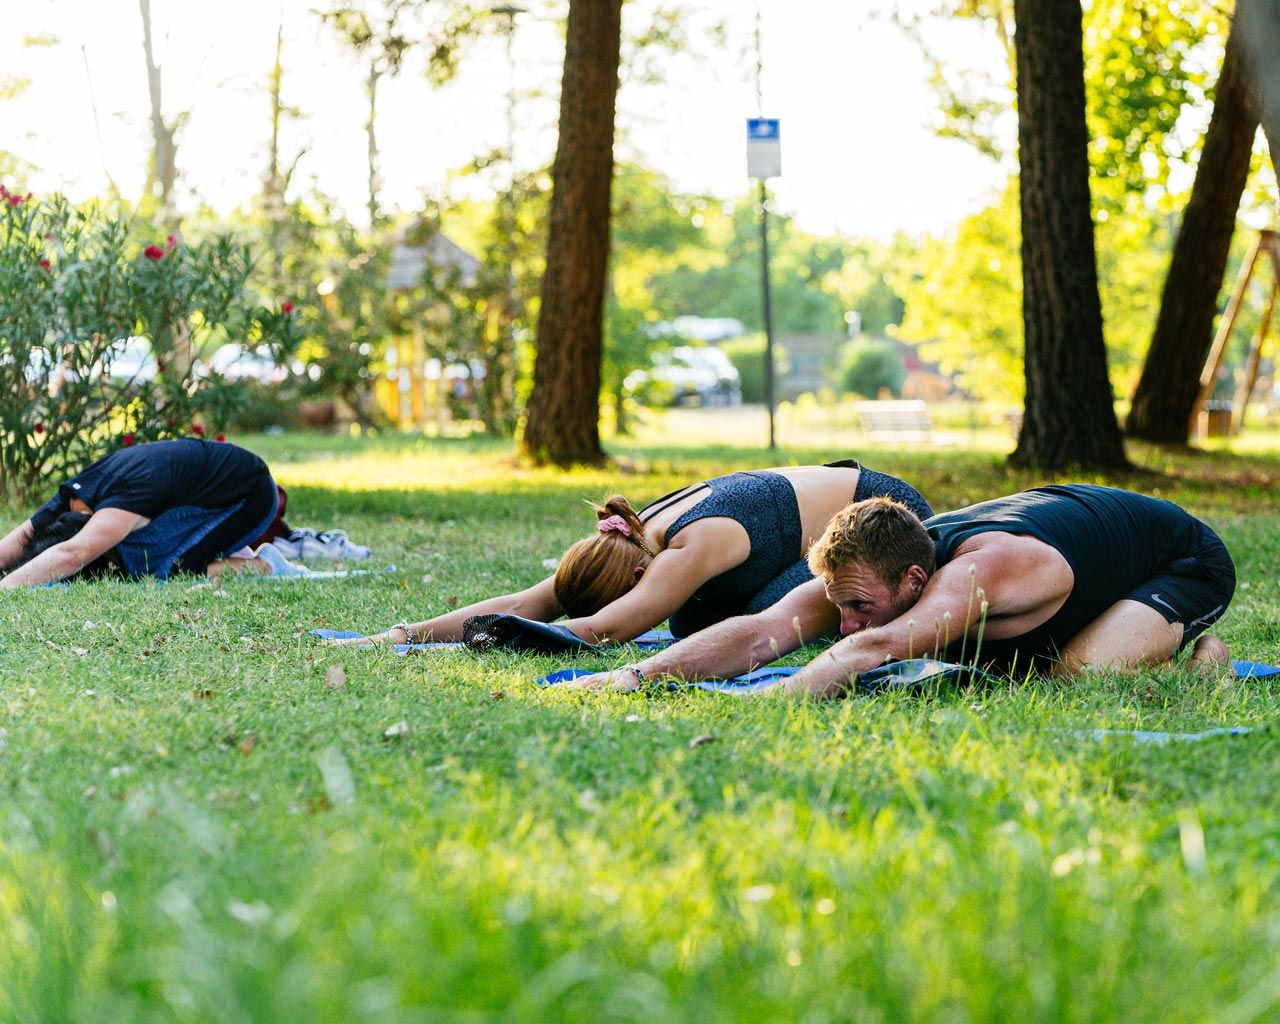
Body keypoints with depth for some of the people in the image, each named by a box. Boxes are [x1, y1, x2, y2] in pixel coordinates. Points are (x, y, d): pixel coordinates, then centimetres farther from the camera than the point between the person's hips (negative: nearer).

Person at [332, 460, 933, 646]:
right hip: (825, 490, 8)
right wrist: (404, 634, -31)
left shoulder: (692, 549, -36)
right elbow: (531, 601, -20)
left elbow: (603, 631, -47)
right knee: (694, 623, -4)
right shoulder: (632, 538, -14)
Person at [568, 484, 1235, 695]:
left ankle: (1183, 644, 1)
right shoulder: (868, 568, -25)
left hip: (1185, 559, -7)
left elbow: (875, 649, -62)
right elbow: (762, 634, -38)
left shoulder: (978, 573, -45)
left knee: (1082, 668, -31)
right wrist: (635, 676, -52)